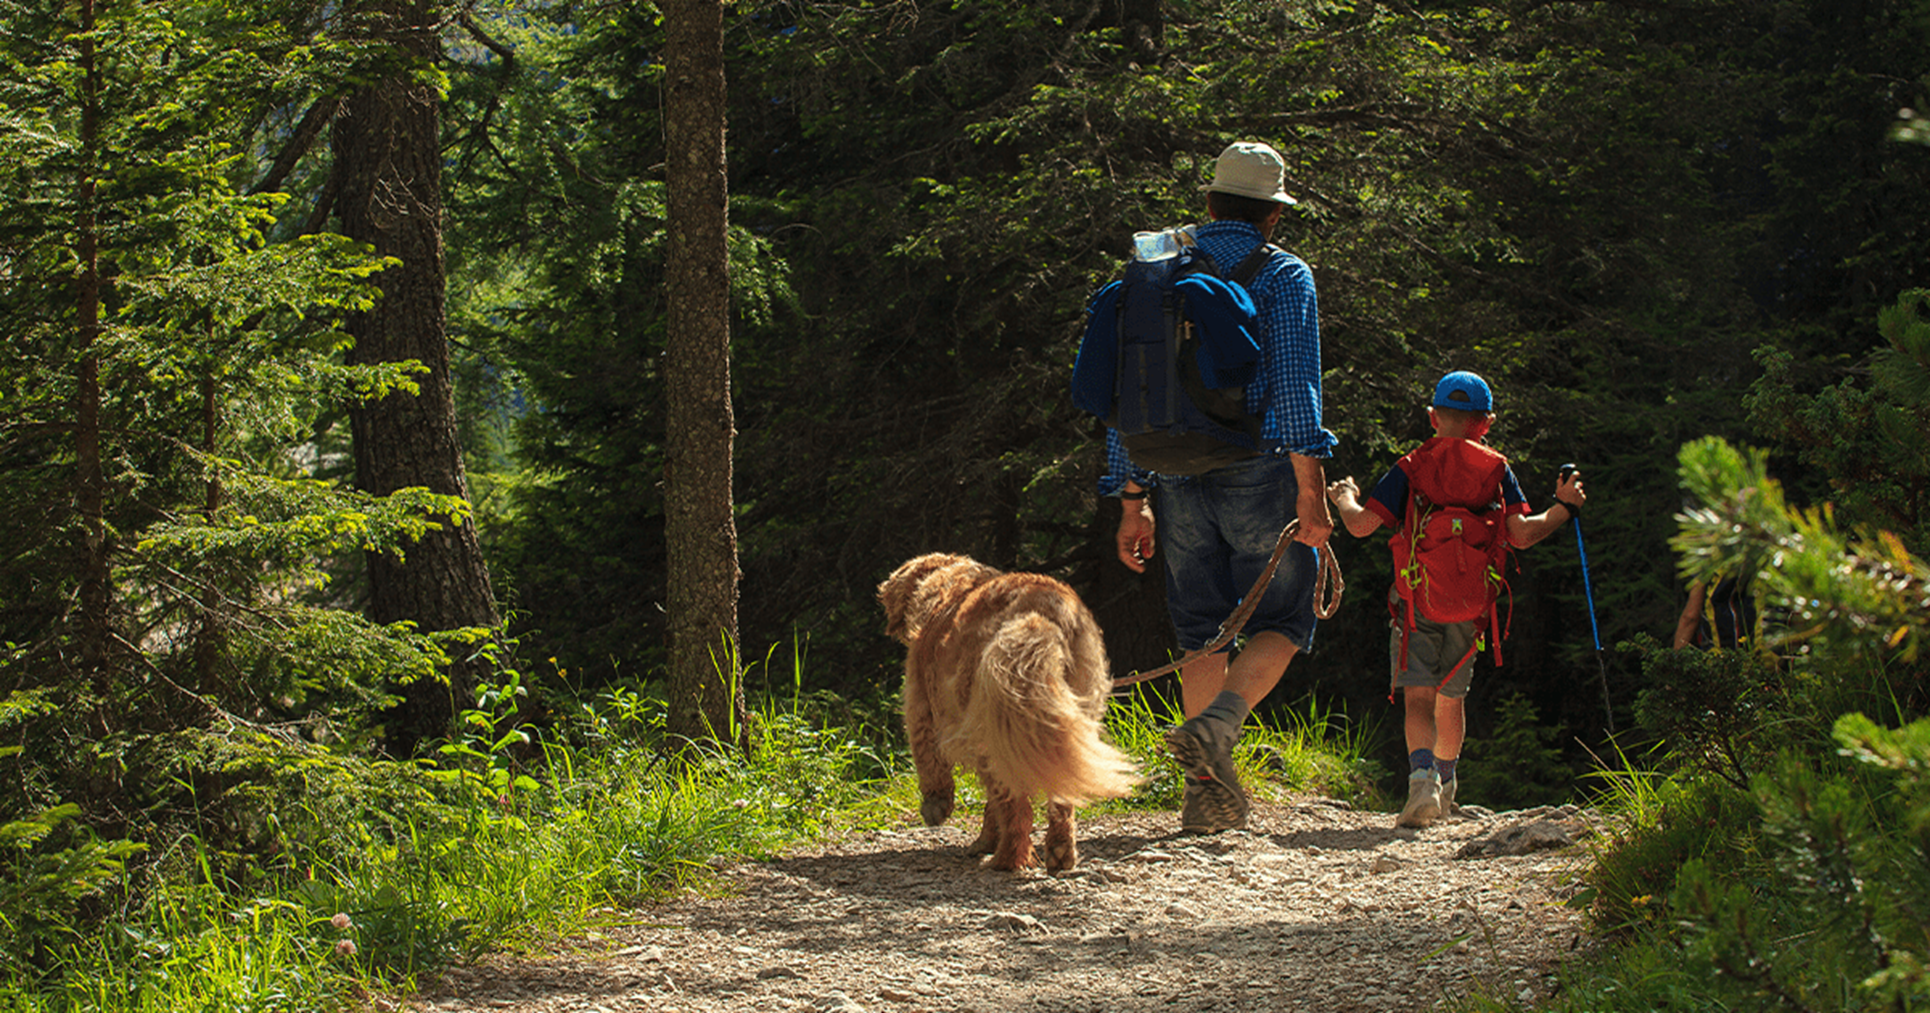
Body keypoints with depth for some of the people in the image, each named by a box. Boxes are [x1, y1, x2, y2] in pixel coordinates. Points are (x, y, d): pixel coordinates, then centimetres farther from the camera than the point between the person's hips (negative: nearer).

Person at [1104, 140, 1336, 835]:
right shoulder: (1283, 276, -2)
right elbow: (1294, 382, -14)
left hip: (1180, 482, 4)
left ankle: (1208, 790, 7)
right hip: (1259, 472, -4)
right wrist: (1310, 488, -16)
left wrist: (1132, 501, 14)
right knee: (1281, 622, 6)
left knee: (1201, 633, 11)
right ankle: (1216, 727, -20)